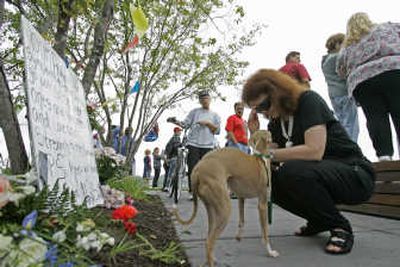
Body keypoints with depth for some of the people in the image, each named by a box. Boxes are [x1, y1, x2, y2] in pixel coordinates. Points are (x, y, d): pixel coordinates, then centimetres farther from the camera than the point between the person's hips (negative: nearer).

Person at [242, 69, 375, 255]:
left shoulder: (309, 100, -15)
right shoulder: (275, 123, 6)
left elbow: (314, 151, -29)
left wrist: (270, 154, -23)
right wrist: (255, 134, -9)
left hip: (355, 176, -7)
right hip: (315, 176, 8)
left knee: (292, 171, -32)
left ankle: (340, 227, -9)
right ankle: (320, 220, 10)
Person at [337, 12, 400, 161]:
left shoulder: (346, 48, 27)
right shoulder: (388, 27, 25)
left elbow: (342, 71, 28)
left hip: (362, 80, 2)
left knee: (376, 118, -3)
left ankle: (384, 154, -16)